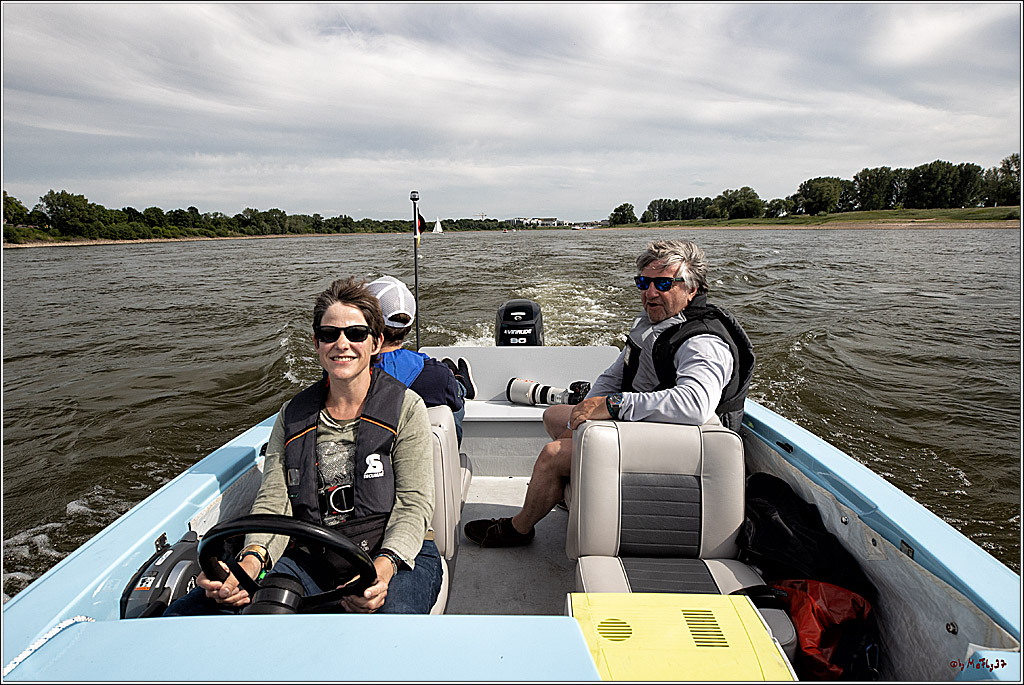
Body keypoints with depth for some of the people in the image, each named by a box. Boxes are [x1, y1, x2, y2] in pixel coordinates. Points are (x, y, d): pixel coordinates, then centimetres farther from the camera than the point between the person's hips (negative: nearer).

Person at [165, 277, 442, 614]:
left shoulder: (405, 407, 0)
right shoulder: (292, 416, 12)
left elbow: (414, 504, -7)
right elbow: (273, 501, 2)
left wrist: (383, 567, -27)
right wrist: (251, 560, -20)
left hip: (398, 556, -4)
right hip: (310, 559, 5)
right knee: (182, 613, -16)